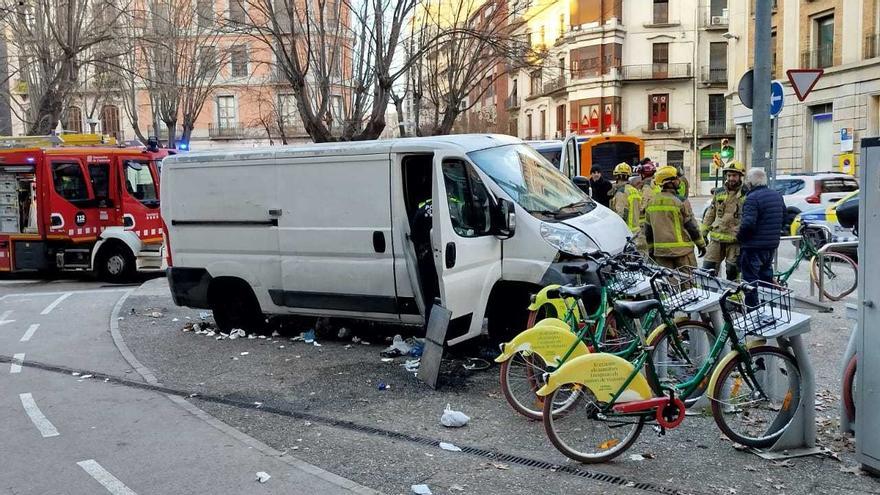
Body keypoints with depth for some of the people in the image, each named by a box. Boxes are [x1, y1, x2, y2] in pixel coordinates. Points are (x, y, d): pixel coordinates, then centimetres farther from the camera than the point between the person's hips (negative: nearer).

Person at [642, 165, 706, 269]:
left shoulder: (651, 202, 6)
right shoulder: (681, 201, -11)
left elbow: (648, 229, 12)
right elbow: (691, 226, -7)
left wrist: (651, 248, 21)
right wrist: (701, 244, 5)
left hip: (660, 250, 5)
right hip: (682, 249, -5)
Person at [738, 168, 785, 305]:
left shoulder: (752, 198, -19)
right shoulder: (777, 195, 9)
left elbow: (748, 223, -28)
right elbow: (784, 217, 20)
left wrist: (739, 237, -12)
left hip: (753, 247, -9)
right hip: (772, 246, 9)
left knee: (750, 280, 0)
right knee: (766, 277, 20)